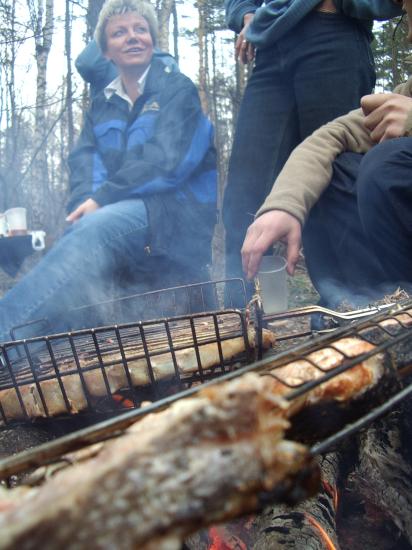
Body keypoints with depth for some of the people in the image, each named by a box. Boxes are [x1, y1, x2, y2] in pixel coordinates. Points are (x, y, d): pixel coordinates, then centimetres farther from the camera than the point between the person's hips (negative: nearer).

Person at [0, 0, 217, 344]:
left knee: (97, 228, -35)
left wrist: (102, 199, -16)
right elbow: (84, 164, 6)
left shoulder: (178, 90, 6)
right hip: (112, 217, 5)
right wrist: (87, 204, -17)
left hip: (173, 212, -5)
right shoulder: (102, 106, 22)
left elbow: (168, 161, -10)